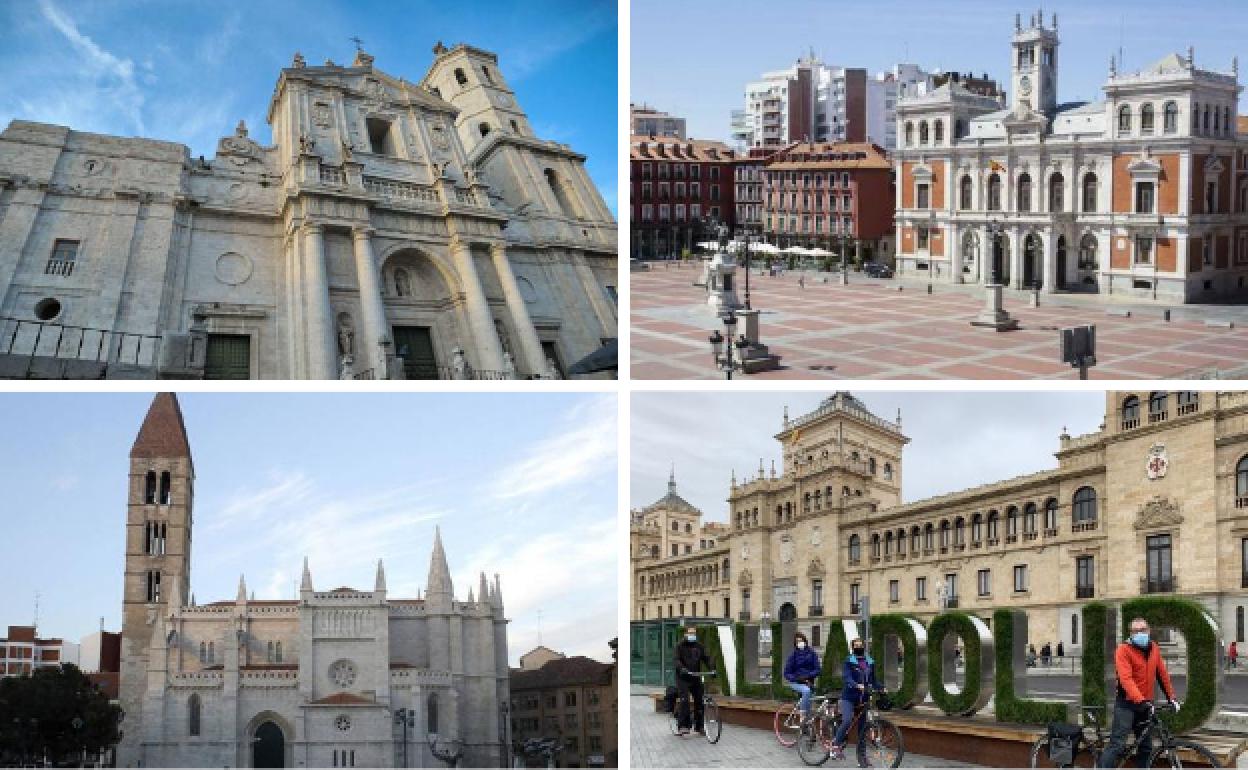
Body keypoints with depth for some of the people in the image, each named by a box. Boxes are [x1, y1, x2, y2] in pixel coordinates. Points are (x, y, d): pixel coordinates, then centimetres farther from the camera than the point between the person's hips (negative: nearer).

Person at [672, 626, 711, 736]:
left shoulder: (699, 646, 11)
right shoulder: (680, 646, 0)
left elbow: (706, 658, 5)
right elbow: (677, 660, -12)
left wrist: (711, 669, -13)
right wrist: (682, 669, -31)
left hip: (696, 677, 4)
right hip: (683, 678, -4)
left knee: (699, 700, 2)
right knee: (684, 700, -17)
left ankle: (699, 726, 14)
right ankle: (683, 726, -18)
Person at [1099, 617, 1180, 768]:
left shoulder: (1154, 648, 7)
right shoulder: (1124, 650, -13)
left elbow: (1162, 674, 14)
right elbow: (1126, 679, -23)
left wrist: (1171, 697, 11)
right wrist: (1141, 701, -33)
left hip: (1145, 705, 6)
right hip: (1127, 704, -6)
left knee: (1145, 746, 11)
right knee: (1118, 745, -13)